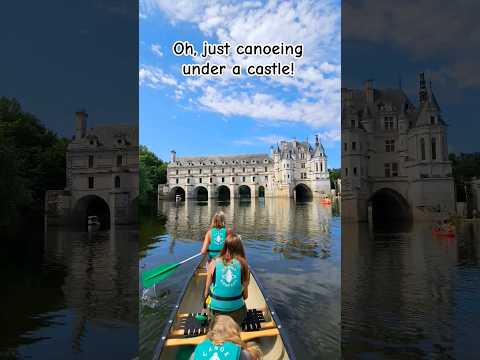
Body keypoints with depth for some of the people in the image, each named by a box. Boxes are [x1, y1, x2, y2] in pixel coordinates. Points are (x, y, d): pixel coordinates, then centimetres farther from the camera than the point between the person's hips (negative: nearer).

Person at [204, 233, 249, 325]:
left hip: (216, 311, -1)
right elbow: (245, 295, -2)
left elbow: (207, 291, -1)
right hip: (237, 310, 1)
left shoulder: (213, 264, -7)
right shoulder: (243, 264, -7)